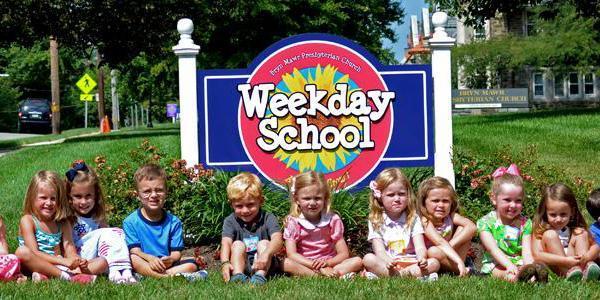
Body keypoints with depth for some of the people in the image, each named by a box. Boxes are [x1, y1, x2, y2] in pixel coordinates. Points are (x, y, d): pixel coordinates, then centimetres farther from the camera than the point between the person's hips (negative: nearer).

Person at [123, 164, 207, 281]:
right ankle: (172, 276, -40)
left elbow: (176, 252, 1)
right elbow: (135, 251, -10)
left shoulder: (173, 222, 6)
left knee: (192, 264, -20)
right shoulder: (130, 222, 0)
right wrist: (150, 258, -32)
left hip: (167, 265, 3)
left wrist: (171, 259, -25)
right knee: (132, 258, -33)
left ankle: (146, 275, -31)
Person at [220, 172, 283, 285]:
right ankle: (238, 275, -43)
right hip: (240, 265, 1)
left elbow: (277, 239, -22)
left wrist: (266, 254, -45)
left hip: (264, 265, -1)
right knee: (238, 244, -20)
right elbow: (226, 242, -18)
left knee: (264, 243, -22)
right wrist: (225, 263, -39)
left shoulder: (268, 218, -4)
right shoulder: (230, 221, 0)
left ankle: (260, 276, -42)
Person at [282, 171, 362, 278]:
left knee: (358, 261, -20)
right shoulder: (293, 222, -2)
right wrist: (318, 267, -27)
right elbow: (291, 254, -14)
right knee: (286, 263, -32)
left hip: (329, 265, 2)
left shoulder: (333, 220, 3)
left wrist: (328, 262, -25)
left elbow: (344, 254, -2)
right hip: (304, 265, -2)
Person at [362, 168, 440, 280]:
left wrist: (422, 258, -31)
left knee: (434, 263, -24)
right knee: (368, 259, -28)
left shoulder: (413, 219, 6)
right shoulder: (375, 221, 2)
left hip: (410, 262, 1)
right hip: (386, 263, -1)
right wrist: (388, 261, -34)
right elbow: (379, 250, -10)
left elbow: (420, 247, -6)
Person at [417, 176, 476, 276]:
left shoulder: (451, 216, -8)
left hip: (449, 253, 5)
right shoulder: (424, 221, -24)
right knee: (434, 252, -38)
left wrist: (451, 245, -35)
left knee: (463, 228, -12)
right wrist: (459, 262, -49)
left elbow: (472, 227, -23)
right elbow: (440, 243, -38)